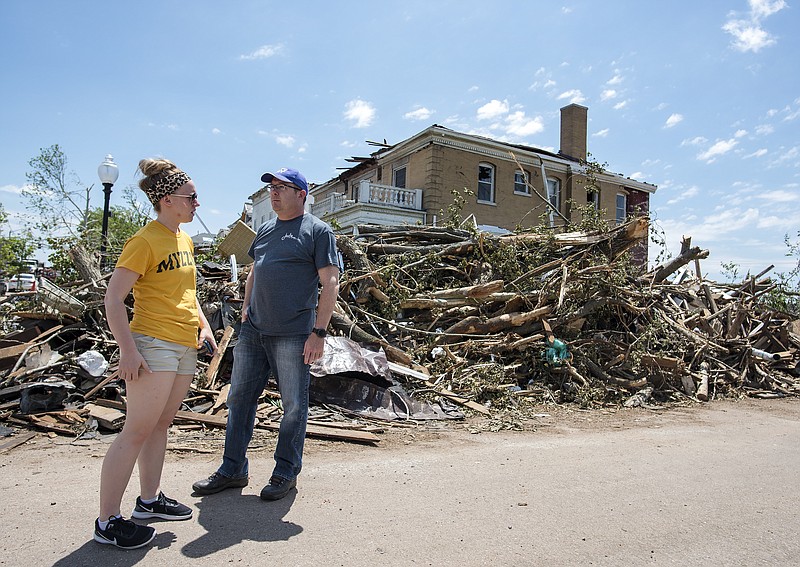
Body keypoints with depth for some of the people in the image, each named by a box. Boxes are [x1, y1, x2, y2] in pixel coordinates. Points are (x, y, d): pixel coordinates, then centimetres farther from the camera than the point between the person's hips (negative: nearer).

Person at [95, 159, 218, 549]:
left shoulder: (185, 240, 14)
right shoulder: (144, 241, -12)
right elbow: (113, 298, -14)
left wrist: (203, 325, 11)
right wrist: (128, 350, -20)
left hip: (185, 346, 8)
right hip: (154, 344, -8)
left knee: (160, 425, 16)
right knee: (137, 431, -4)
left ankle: (149, 500, 30)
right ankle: (107, 521, 8)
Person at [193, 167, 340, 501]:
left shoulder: (318, 231, -3)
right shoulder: (266, 230, 17)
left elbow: (330, 284, -9)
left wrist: (319, 332, -15)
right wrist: (246, 305, 14)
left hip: (293, 335, -6)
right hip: (252, 331, 7)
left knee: (294, 405, 3)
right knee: (240, 398, 10)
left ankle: (286, 473, 19)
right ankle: (233, 470, 24)